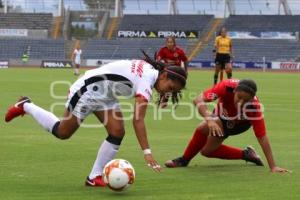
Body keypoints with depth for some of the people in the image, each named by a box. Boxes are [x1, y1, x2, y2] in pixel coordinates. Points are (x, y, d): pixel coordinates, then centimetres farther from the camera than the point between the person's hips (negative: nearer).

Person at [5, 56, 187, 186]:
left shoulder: (149, 68, -4)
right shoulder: (146, 84, -31)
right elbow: (138, 120, -36)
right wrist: (147, 152, -39)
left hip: (105, 95, 9)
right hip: (88, 90, -9)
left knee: (117, 132, -8)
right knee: (62, 132, 6)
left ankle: (95, 176, 1)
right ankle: (26, 106, 26)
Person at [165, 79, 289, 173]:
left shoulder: (254, 107, -40)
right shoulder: (227, 86, -41)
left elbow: (262, 137, -36)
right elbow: (198, 100, -44)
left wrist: (273, 166, -37)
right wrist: (209, 119, -61)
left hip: (239, 123, -3)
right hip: (221, 114, 3)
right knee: (206, 151, 8)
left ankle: (184, 160, -3)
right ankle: (246, 154, 21)